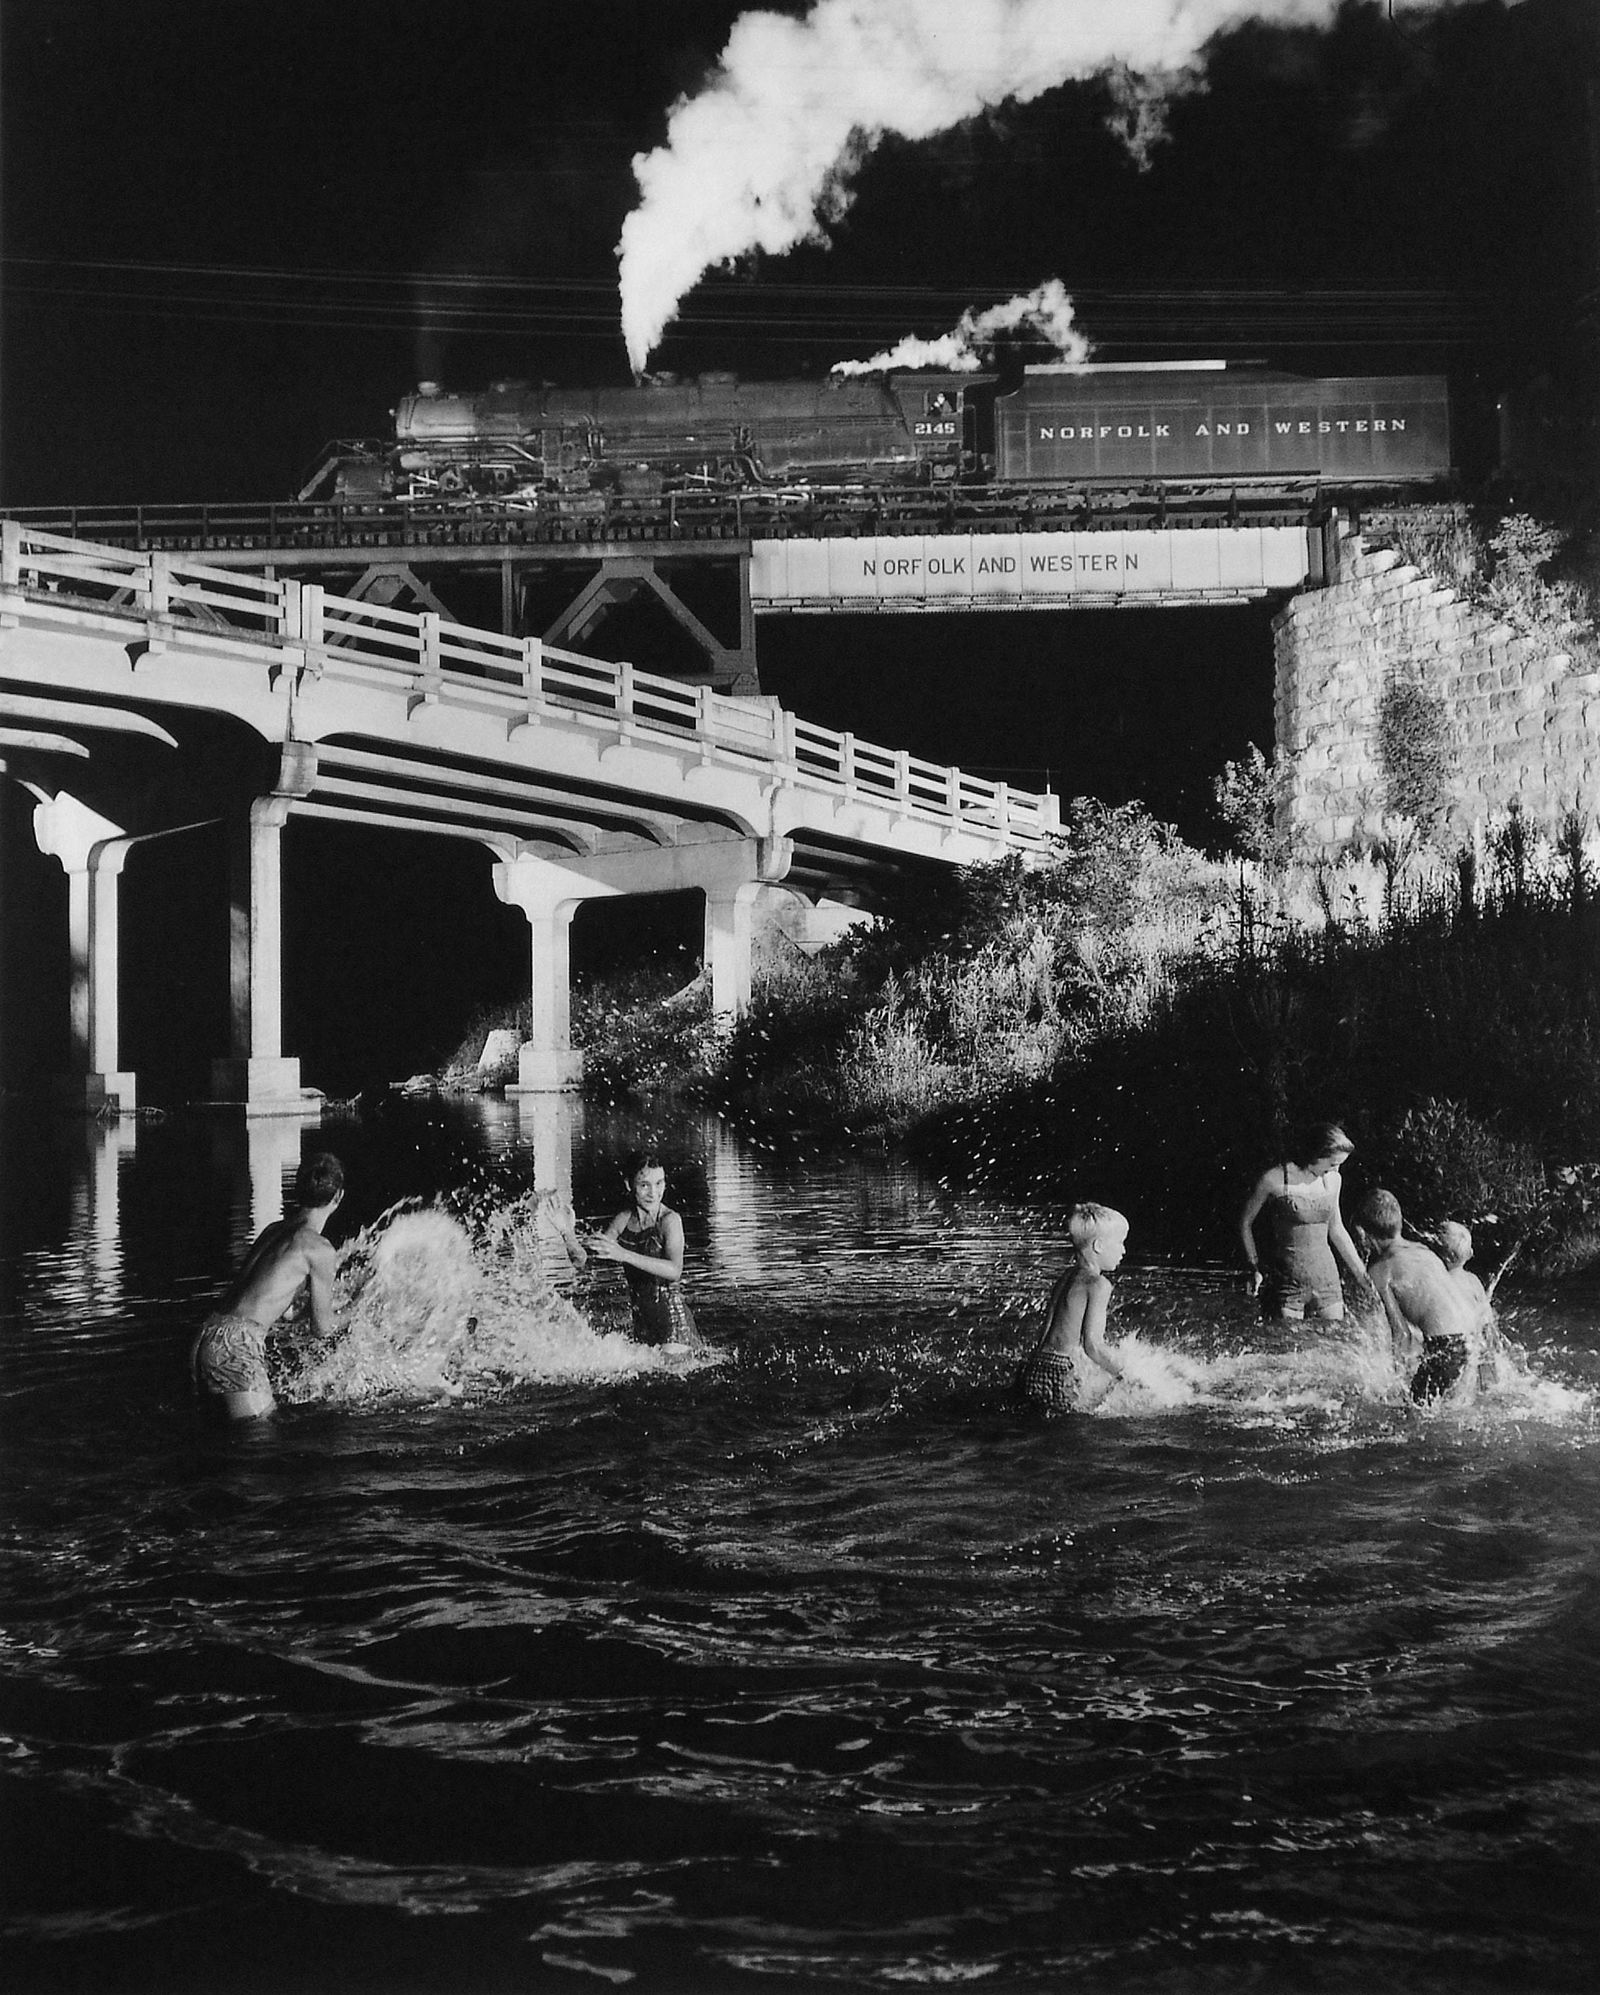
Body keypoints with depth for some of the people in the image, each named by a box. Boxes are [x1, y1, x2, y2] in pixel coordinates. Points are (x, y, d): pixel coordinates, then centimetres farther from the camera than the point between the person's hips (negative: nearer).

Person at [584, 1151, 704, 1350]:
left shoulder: (669, 1220, -12)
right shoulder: (624, 1219, 3)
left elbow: (674, 1271, -26)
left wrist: (624, 1255, -33)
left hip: (673, 1317, -5)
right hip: (641, 1317, 5)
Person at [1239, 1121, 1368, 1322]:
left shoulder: (1332, 1180, 6)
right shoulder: (1274, 1180, -10)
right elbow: (1245, 1223, 3)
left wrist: (1362, 1275, 19)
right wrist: (1255, 1268, -1)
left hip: (1326, 1280, 5)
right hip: (1286, 1282, -4)